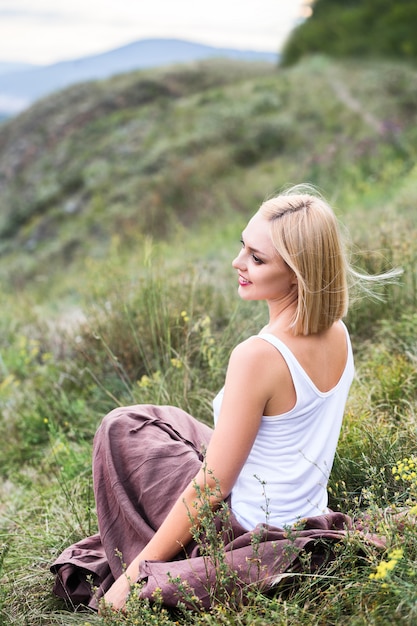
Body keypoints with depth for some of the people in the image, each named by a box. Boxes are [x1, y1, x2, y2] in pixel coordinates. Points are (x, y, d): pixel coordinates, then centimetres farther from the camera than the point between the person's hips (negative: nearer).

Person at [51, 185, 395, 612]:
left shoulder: (257, 356, -30)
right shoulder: (338, 334, -5)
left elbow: (213, 486, -24)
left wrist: (133, 574, -13)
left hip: (248, 534, -8)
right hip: (307, 523, 8)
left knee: (121, 429, 7)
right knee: (168, 421, 24)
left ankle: (136, 567, 17)